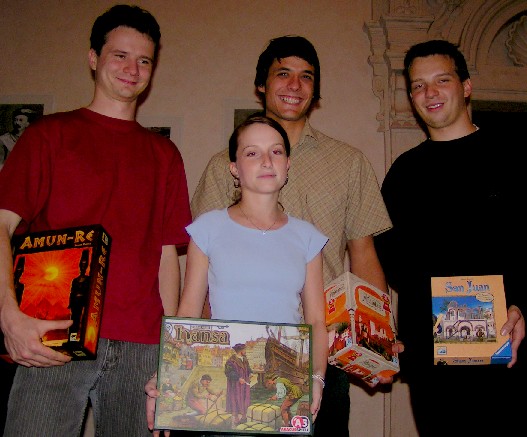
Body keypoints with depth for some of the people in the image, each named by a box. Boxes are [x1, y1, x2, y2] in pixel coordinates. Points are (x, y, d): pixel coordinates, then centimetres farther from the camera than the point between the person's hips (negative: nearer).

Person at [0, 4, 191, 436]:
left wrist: (170, 343, 6)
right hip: (55, 339, -2)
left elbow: (167, 253, 14)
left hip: (141, 346, 3)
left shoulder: (164, 154, 17)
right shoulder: (50, 133, 9)